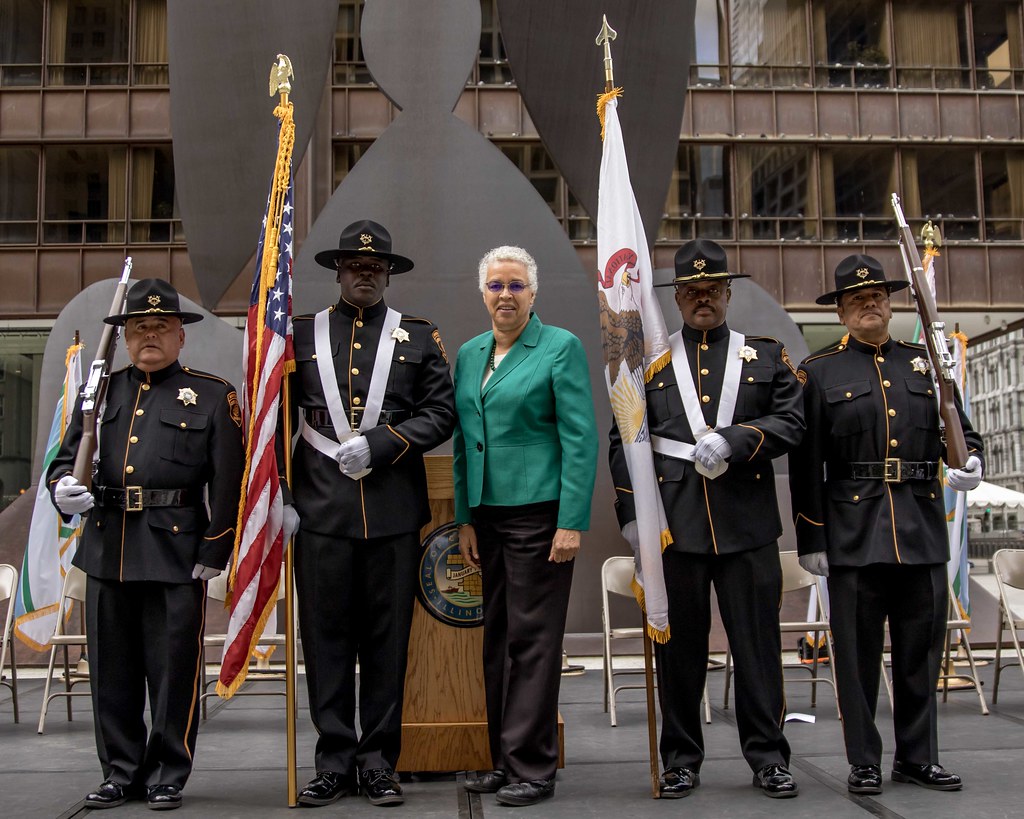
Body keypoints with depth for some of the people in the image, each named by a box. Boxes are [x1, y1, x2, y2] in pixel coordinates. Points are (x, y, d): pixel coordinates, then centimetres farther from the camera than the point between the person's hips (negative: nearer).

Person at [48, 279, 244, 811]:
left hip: (177, 551, -4)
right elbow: (65, 459, 16)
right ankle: (121, 772, 24)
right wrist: (63, 488, -8)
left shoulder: (212, 395, 3)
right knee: (112, 670, 10)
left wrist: (214, 554, -7)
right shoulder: (101, 391, 15)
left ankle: (168, 777, 16)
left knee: (174, 671, 2)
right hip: (107, 551, 4)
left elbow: (228, 483, -2)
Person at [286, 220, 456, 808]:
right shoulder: (302, 334, 11)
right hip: (321, 509, 1)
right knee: (326, 634, 4)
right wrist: (282, 496, 3)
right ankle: (335, 762, 15)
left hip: (394, 511, 0)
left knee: (388, 636, 5)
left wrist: (377, 445, -10)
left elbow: (442, 413, 2)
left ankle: (379, 762, 17)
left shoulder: (419, 336, 9)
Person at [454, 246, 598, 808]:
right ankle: (503, 761, 21)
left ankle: (532, 769, 8)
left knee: (532, 640, -2)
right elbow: (463, 441, 15)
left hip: (538, 513, -6)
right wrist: (464, 519, 10)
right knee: (497, 639, 11)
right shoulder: (469, 354, 13)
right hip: (488, 513, 6)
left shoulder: (561, 347, -4)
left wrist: (572, 523, -16)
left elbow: (580, 439, -10)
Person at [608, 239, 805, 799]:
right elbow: (623, 443, 7)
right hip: (673, 523, 0)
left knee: (758, 642, 4)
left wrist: (733, 440, -14)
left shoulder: (766, 356, 12)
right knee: (678, 645, 5)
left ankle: (768, 757, 17)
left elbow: (791, 424, 2)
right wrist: (631, 515, -2)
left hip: (748, 523, 0)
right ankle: (681, 760, 17)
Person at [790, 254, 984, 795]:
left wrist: (971, 460, -10)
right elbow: (805, 464, 0)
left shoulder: (926, 363, 13)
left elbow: (960, 427, 14)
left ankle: (918, 757, 23)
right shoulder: (819, 371, 4)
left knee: (922, 647, 10)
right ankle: (864, 761, 15)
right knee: (857, 650, 3)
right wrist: (810, 540, -4)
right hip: (854, 532, -3)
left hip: (924, 528, 3)